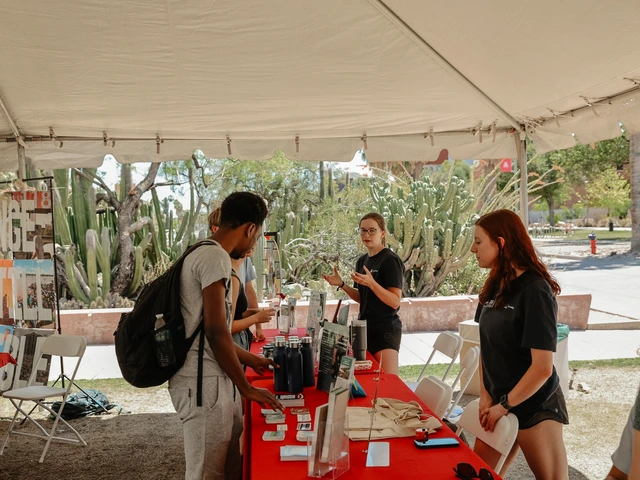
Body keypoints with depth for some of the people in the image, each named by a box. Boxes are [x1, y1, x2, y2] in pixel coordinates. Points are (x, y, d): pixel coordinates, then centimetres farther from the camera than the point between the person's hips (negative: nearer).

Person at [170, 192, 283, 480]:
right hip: (204, 382, -10)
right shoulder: (216, 257, -16)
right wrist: (246, 388, -11)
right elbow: (216, 331, -21)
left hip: (212, 378, 10)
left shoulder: (203, 254, 15)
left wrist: (250, 360, 26)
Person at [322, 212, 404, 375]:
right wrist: (341, 284, 2)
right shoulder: (362, 261, 10)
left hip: (386, 330, -8)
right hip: (365, 327, 8)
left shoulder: (390, 260, -13)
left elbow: (395, 302, -19)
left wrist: (371, 283, -32)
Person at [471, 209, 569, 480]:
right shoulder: (495, 287, 2)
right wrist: (485, 396, 0)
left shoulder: (534, 290, -19)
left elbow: (543, 368, -22)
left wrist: (504, 406, -14)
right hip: (498, 404, 7)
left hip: (535, 408, -7)